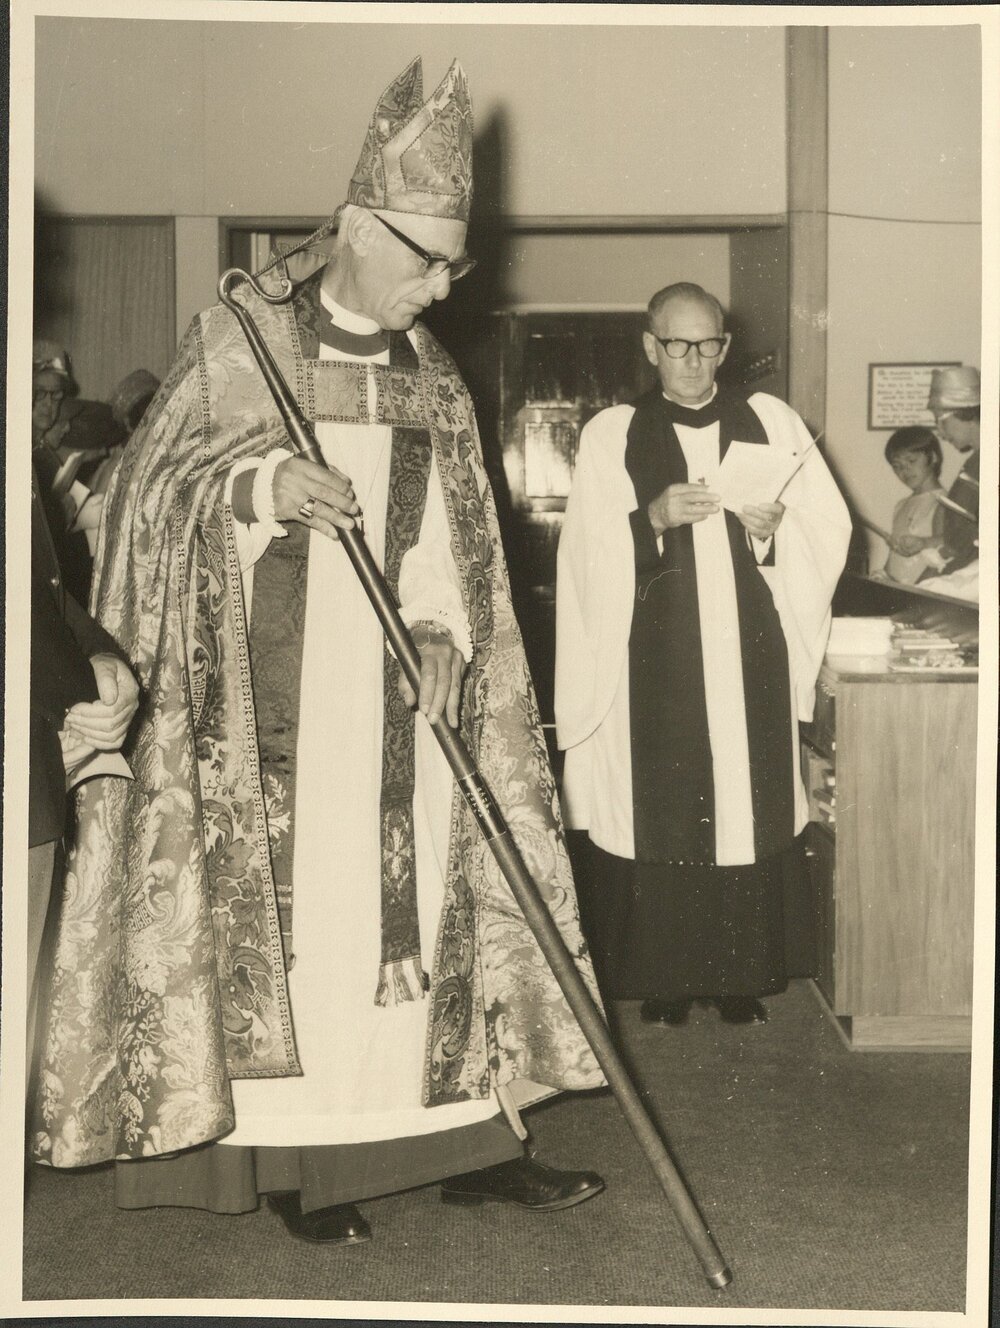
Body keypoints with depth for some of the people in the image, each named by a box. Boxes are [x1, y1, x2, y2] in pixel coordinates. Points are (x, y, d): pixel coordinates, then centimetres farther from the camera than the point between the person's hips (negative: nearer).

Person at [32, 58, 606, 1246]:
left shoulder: (436, 388, 12)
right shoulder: (233, 346, 0)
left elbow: (452, 546, 11)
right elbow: (149, 487, -1)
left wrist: (443, 636, -7)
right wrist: (261, 482, -18)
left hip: (399, 703, 4)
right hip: (269, 709, -3)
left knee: (425, 905, 6)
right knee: (282, 916, 0)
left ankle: (464, 1142, 14)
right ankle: (298, 1157, 12)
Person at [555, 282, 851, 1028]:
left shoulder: (772, 423, 9)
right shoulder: (612, 435, 5)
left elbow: (832, 533, 7)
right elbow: (586, 556, -1)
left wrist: (775, 529, -13)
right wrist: (651, 519, -17)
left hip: (751, 658, 1)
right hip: (653, 663, -1)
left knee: (749, 808, 2)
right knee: (658, 814, -1)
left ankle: (742, 977, 14)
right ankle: (664, 982, 11)